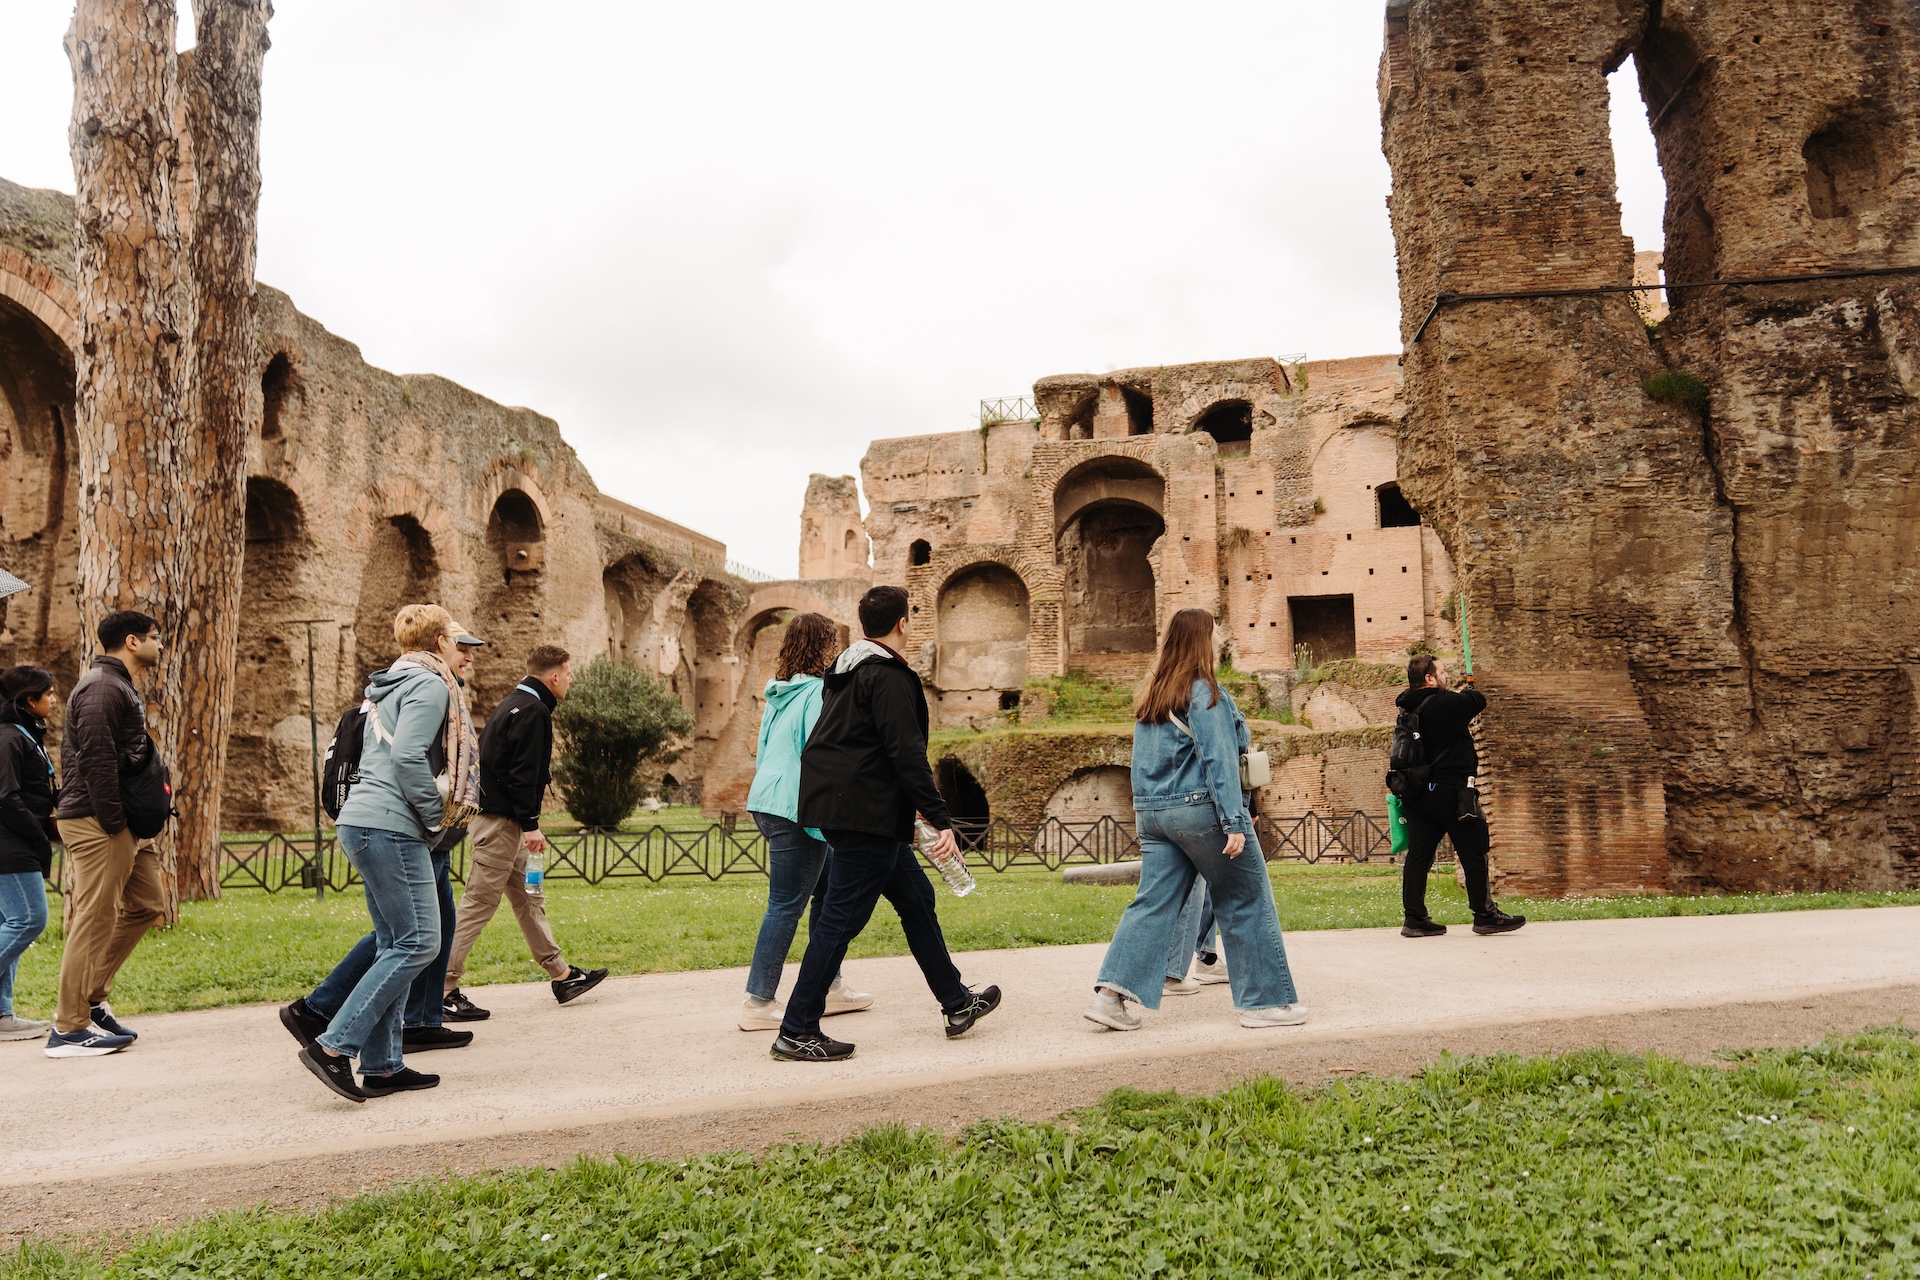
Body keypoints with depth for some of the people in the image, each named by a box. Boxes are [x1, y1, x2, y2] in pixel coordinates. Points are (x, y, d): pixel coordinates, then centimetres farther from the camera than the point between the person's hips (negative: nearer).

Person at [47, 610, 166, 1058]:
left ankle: (92, 999, 19)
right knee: (95, 919, -6)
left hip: (124, 823, 11)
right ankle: (68, 1028, 1)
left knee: (148, 905, 14)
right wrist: (113, 824, -22)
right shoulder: (102, 687, -13)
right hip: (98, 822, -11)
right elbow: (96, 761, -21)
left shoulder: (120, 686, 20)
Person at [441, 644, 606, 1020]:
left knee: (528, 897, 14)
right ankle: (443, 988, -3)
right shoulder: (533, 711, -14)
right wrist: (530, 824, -19)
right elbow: (522, 774, -21)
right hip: (501, 820, -11)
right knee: (479, 903, -7)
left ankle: (561, 974, 21)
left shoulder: (514, 704, 17)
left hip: (500, 817, 11)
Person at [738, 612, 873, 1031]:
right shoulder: (819, 692, -12)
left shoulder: (779, 693, 14)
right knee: (787, 905, -3)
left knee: (829, 888, 17)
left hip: (766, 802, 10)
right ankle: (759, 1003, 1)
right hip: (795, 810, -10)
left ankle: (830, 987, 23)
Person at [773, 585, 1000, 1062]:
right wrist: (940, 820, -18)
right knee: (842, 918, -4)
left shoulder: (844, 670, 15)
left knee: (916, 898, 17)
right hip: (866, 813, -10)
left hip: (840, 804, 10)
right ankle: (797, 1032, 2)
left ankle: (956, 1003, 26)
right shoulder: (889, 677, -14)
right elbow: (907, 754, -20)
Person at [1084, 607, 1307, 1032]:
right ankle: (1265, 1000, 12)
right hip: (1200, 808, -7)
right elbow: (1218, 760, -16)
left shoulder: (1149, 695, 13)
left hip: (1153, 813, 7)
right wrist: (1234, 822, -17)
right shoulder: (1204, 692, -11)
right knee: (1246, 902, 5)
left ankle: (1112, 993, -4)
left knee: (1153, 902, 6)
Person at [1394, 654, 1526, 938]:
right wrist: (1468, 691, 24)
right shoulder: (1447, 703, -14)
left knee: (1418, 854, 6)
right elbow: (1479, 701, 3)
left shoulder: (1409, 708, 9)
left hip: (1418, 792, 8)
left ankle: (1414, 919, 6)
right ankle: (1485, 915, 11)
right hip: (1450, 790, -8)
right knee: (1473, 854, 4)